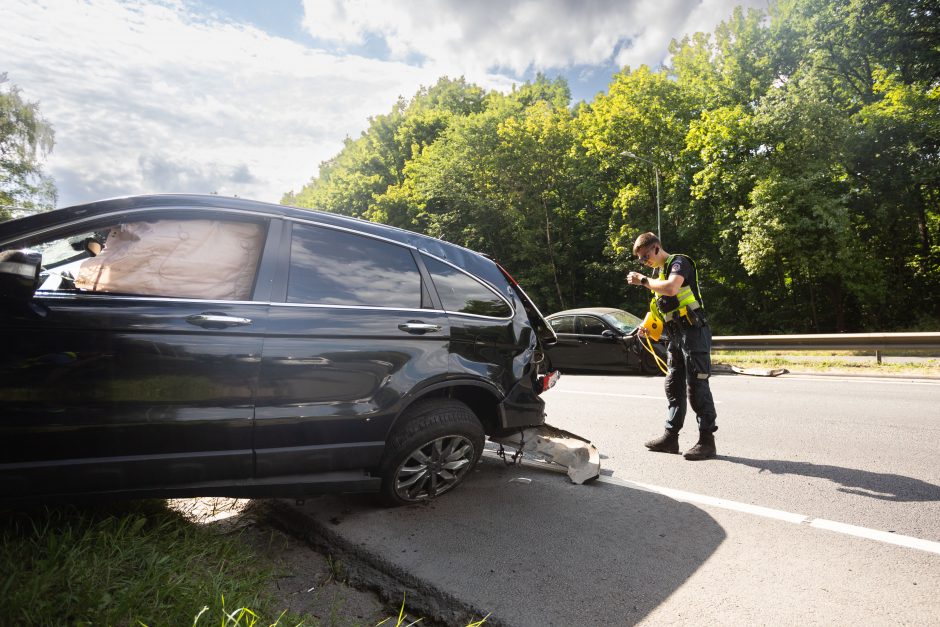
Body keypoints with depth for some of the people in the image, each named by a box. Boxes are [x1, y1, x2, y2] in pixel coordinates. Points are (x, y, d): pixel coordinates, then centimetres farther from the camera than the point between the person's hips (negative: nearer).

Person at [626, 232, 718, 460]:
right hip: (676, 337, 9)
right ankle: (671, 436, 17)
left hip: (694, 333, -9)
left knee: (697, 388, -6)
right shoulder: (662, 272, 20)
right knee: (673, 387, 10)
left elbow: (671, 288, -29)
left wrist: (643, 280, -17)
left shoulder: (679, 262, -7)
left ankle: (707, 440, 2)